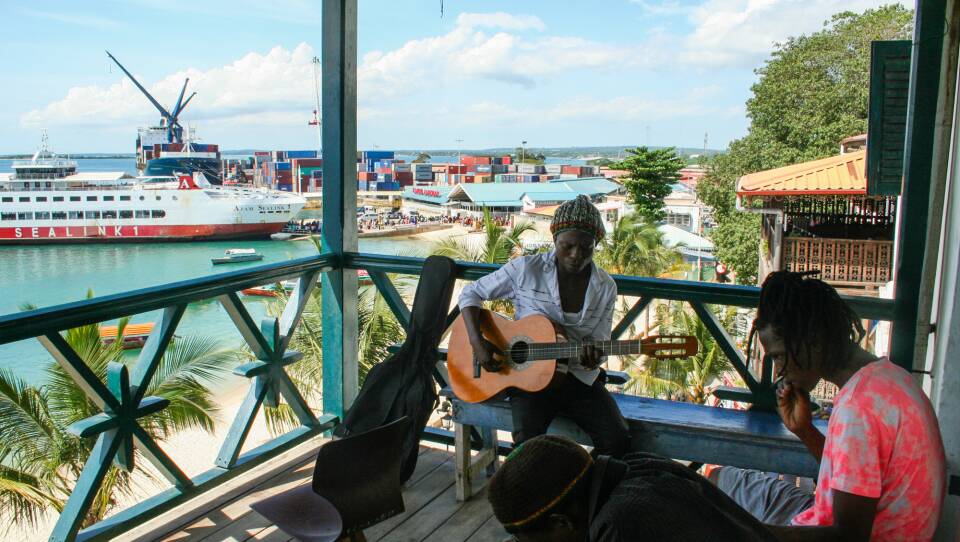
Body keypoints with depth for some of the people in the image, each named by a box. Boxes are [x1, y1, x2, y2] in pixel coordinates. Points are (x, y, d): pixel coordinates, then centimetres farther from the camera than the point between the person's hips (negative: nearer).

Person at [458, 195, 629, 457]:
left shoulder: (605, 287, 1)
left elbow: (599, 344, 4)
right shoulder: (526, 269, -8)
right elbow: (471, 293, -1)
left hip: (579, 378, 3)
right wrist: (478, 342, -14)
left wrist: (592, 358, -21)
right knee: (528, 442, -30)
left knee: (618, 441, -18)